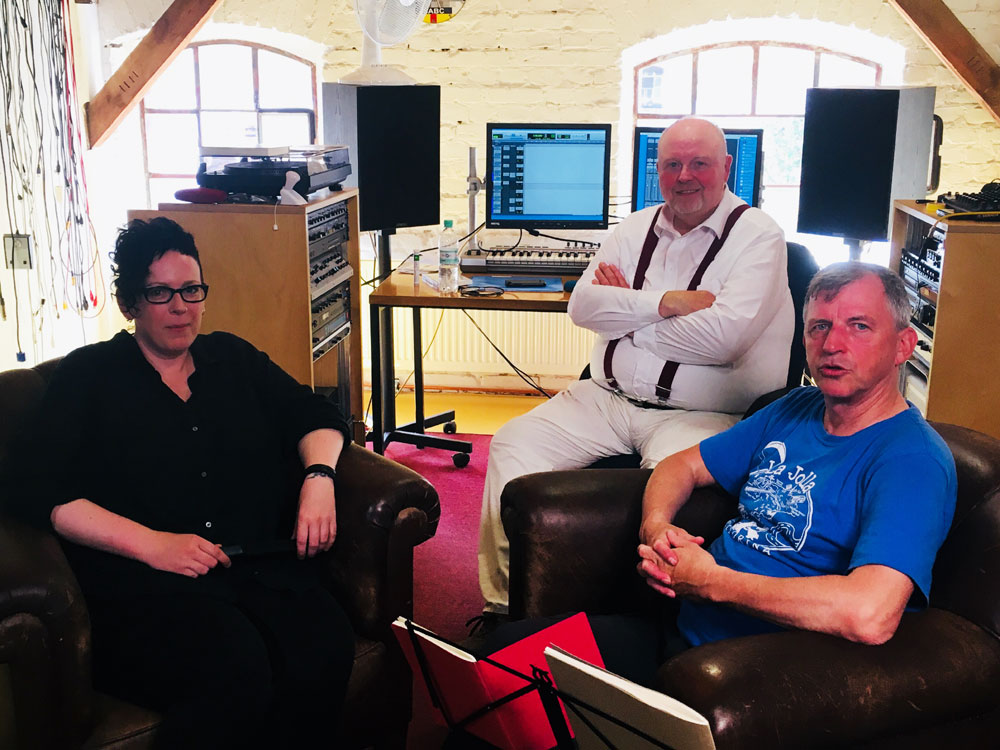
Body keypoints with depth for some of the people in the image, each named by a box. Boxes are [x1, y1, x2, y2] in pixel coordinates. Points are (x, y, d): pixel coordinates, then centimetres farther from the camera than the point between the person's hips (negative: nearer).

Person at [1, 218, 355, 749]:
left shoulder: (231, 358, 22)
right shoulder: (88, 376, 10)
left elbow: (316, 416, 24)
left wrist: (319, 477, -1)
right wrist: (152, 544, -12)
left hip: (261, 565, 4)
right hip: (141, 582, -3)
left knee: (324, 650, -29)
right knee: (236, 673, -34)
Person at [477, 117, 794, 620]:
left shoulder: (757, 236, -2)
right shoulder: (638, 228, 16)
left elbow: (723, 336, -17)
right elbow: (582, 305, 3)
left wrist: (625, 309, -5)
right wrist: (664, 303, -12)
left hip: (697, 413, -5)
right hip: (607, 398, 6)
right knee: (514, 443, -12)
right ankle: (504, 602, -6)